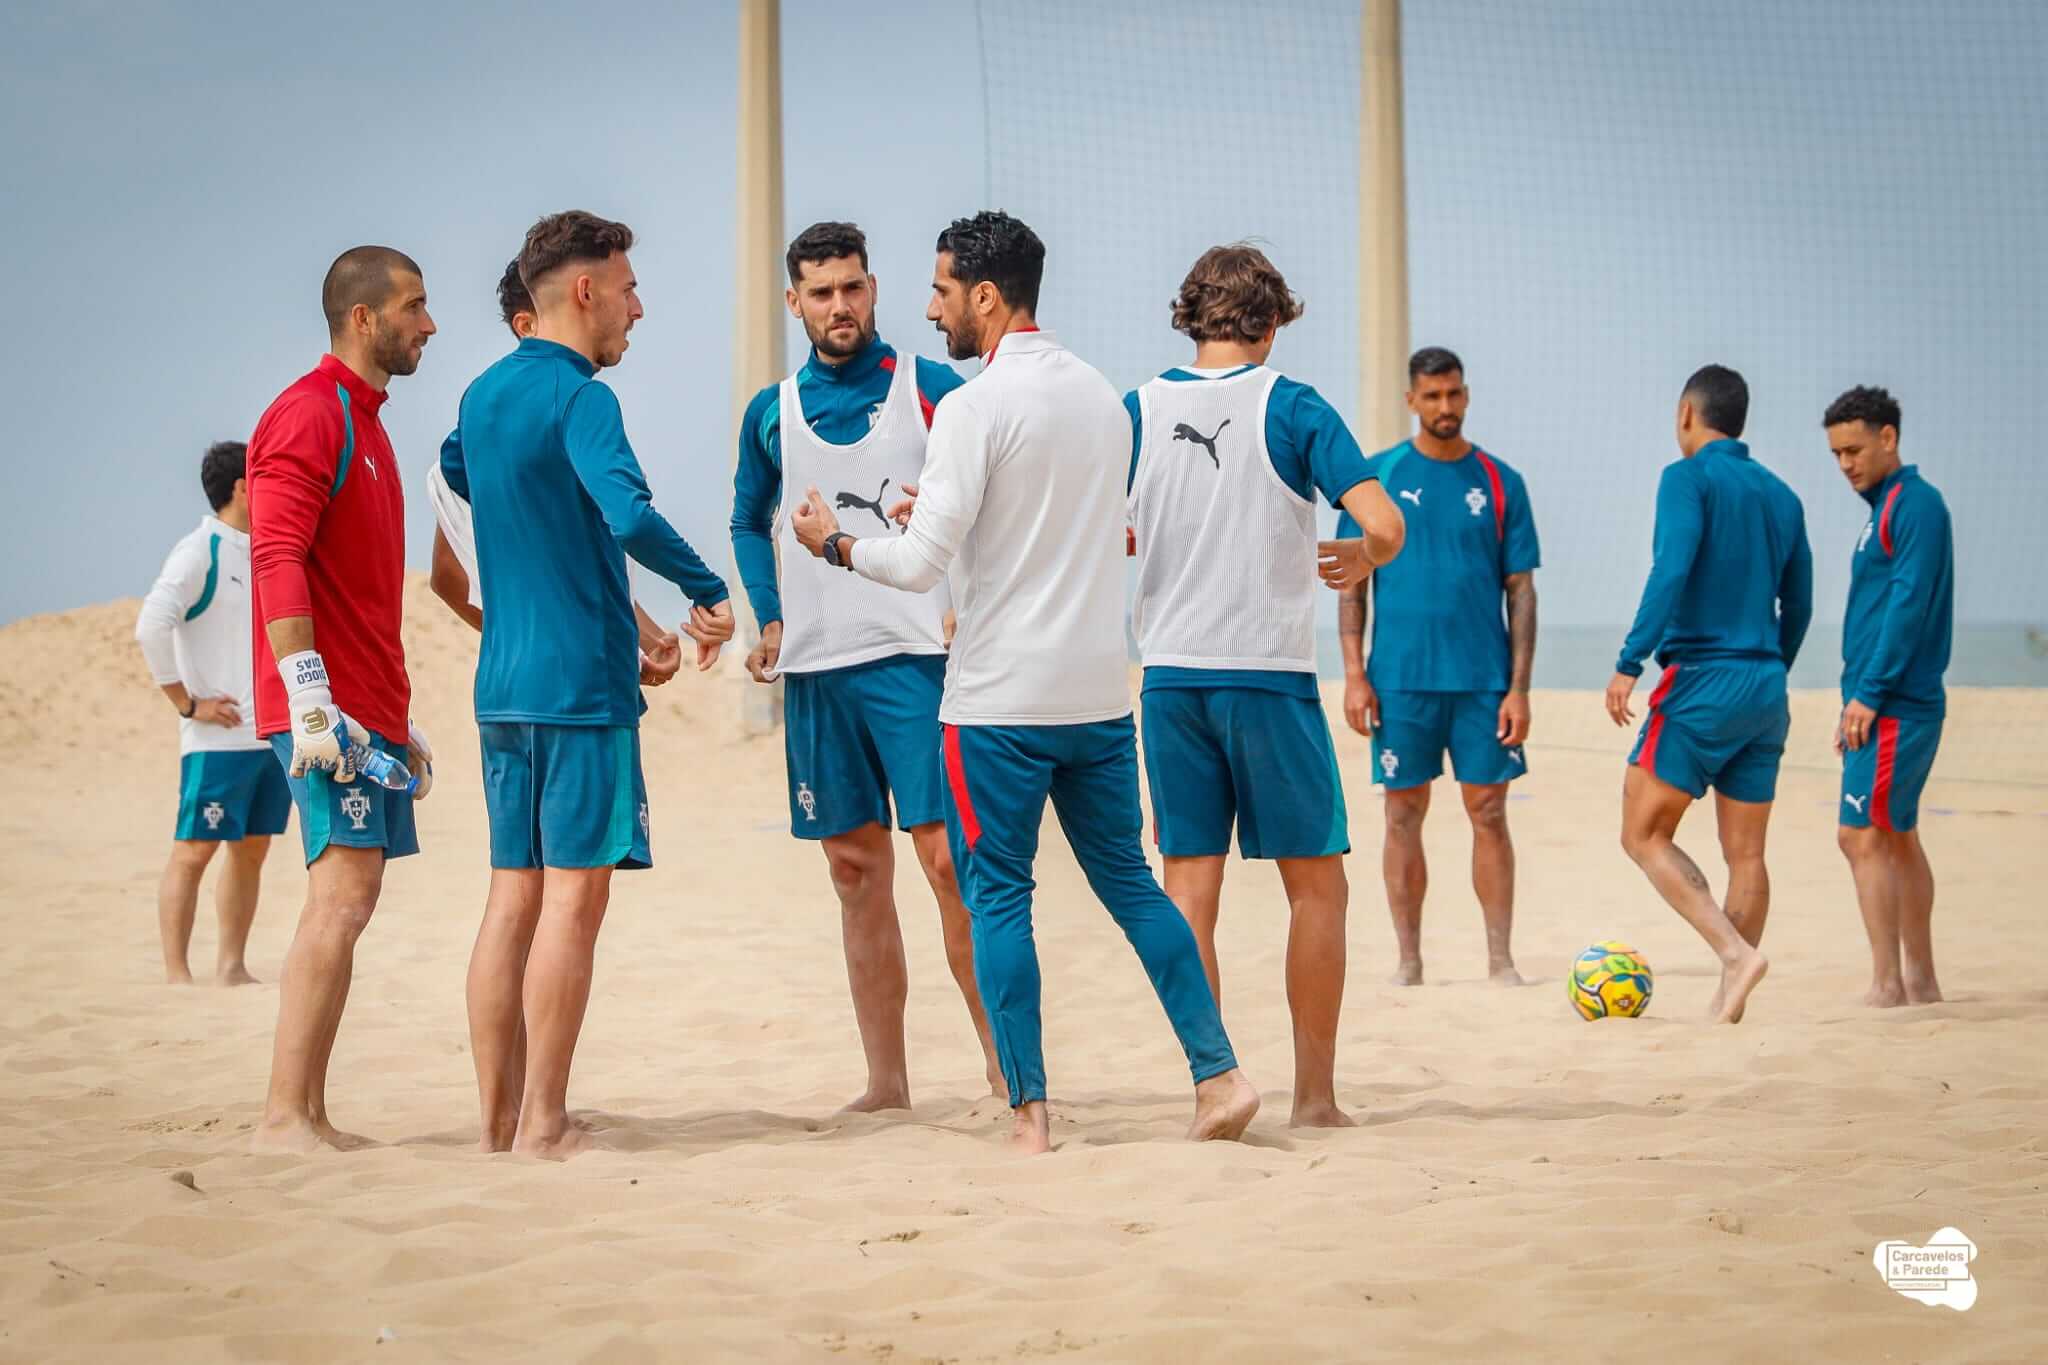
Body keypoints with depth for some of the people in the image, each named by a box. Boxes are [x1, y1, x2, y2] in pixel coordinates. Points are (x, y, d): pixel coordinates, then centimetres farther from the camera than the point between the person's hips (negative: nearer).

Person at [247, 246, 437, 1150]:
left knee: (348, 904, 7)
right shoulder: (307, 416, -9)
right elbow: (278, 563, -18)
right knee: (342, 895, -15)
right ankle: (283, 1117, -14)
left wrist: (399, 719, 25)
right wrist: (311, 700, -25)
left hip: (369, 713, 10)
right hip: (328, 714, -10)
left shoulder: (364, 423, 22)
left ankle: (307, 1116, 9)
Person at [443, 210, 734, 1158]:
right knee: (574, 896, -4)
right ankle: (543, 1124, -4)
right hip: (581, 682, -8)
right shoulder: (580, 399, -13)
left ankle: (497, 1117, 12)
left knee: (513, 897, 10)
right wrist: (708, 591, -17)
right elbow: (630, 512, -29)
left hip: (502, 684, 8)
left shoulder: (484, 393, 13)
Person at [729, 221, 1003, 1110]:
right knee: (857, 870, 7)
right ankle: (885, 1079, 14)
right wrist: (770, 620, 7)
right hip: (815, 669, 4)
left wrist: (970, 601, -12)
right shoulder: (772, 412, 10)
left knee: (947, 855, -10)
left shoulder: (931, 389, 0)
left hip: (916, 656, -4)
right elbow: (749, 524, 22)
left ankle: (1003, 1057, 0)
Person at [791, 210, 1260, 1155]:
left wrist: (834, 542, 3)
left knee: (998, 898, 3)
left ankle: (1029, 1114, 2)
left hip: (999, 703, -6)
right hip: (1100, 694, 7)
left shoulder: (975, 406, -13)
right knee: (1129, 882, 14)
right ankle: (1219, 1074, 9)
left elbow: (922, 565, -15)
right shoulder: (1102, 397, 11)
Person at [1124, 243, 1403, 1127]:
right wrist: (1356, 560, 9)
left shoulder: (1139, 411, 4)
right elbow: (1383, 527, -12)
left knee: (1189, 886, 6)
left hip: (1169, 678, 3)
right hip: (1268, 673, -3)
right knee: (1316, 883, 7)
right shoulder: (1292, 408, -5)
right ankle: (1314, 1097, 8)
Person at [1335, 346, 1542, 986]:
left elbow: (1521, 589, 4)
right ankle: (1408, 962, 12)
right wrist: (1354, 674, -4)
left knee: (1489, 813, 0)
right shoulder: (1378, 475, 3)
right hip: (1401, 680, 0)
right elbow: (1352, 581, 4)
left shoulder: (1500, 482, 4)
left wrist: (1518, 687, -3)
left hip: (1484, 681, 0)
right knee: (1404, 816, 4)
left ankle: (1501, 960, 6)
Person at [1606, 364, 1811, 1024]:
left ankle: (1736, 951, -15)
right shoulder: (1781, 495, 14)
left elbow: (1672, 570, -20)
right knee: (1745, 855, 7)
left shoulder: (1688, 478, -6)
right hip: (1766, 689, 7)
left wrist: (1629, 663, -20)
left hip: (1702, 680, -7)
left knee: (1643, 834, -1)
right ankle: (1729, 1003, 6)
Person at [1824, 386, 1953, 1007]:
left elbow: (1908, 605, -20)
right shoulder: (1883, 508, 17)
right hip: (1881, 704, 10)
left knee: (1863, 837, -11)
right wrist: (1855, 704, 21)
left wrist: (1869, 694, -20)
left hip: (1895, 706, -10)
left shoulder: (1916, 504, -13)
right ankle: (1921, 984, 18)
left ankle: (1887, 987, -10)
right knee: (1898, 839, 12)